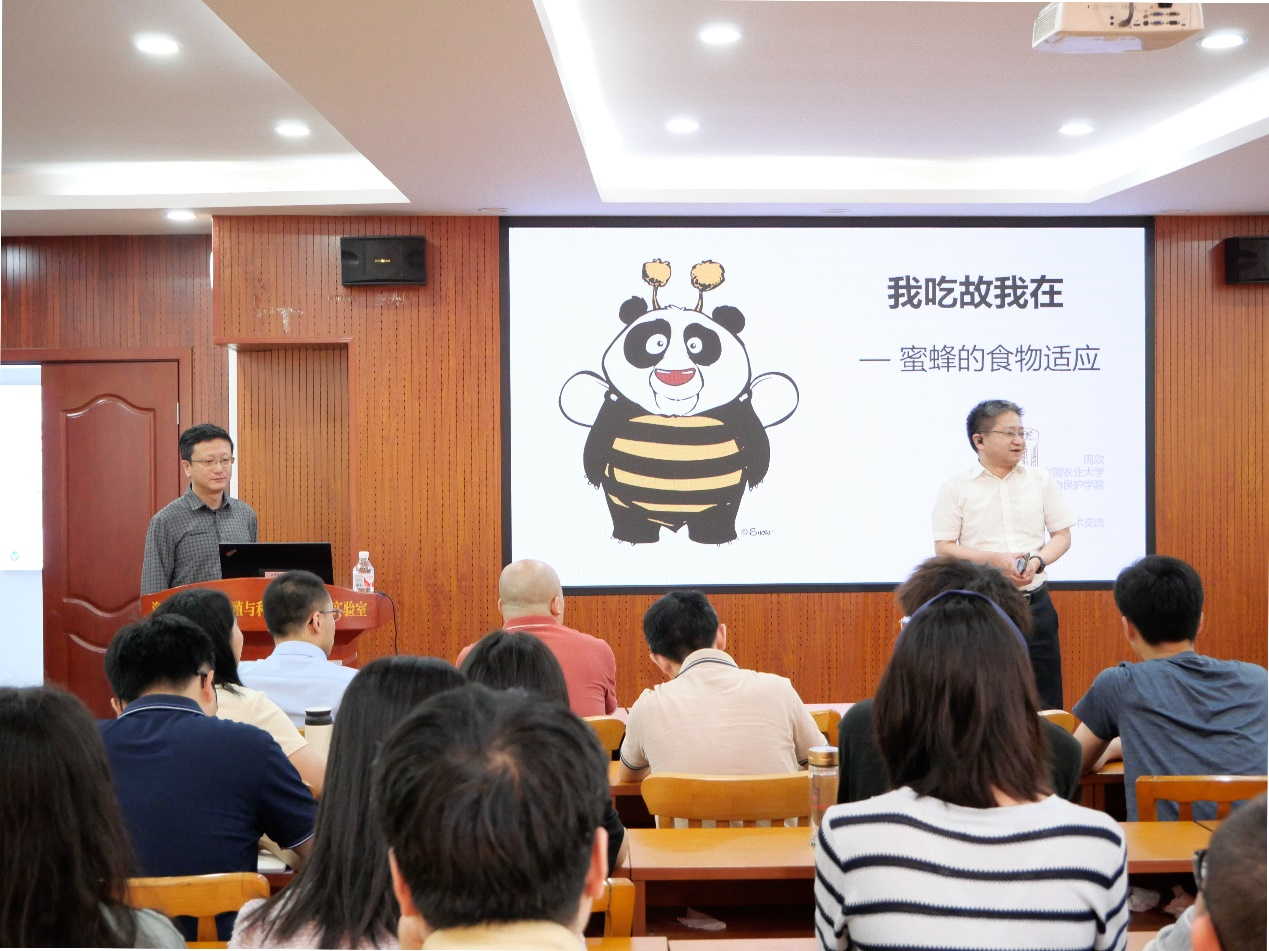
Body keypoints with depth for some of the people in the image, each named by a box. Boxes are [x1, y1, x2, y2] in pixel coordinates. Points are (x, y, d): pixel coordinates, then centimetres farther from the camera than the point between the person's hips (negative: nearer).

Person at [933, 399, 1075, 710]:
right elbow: (944, 549, -4)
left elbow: (1062, 535, 10)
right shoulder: (956, 488, -1)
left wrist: (1037, 562, -10)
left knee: (1045, 701, 5)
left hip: (1035, 604, 3)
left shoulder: (1040, 480, 9)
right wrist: (995, 559, -16)